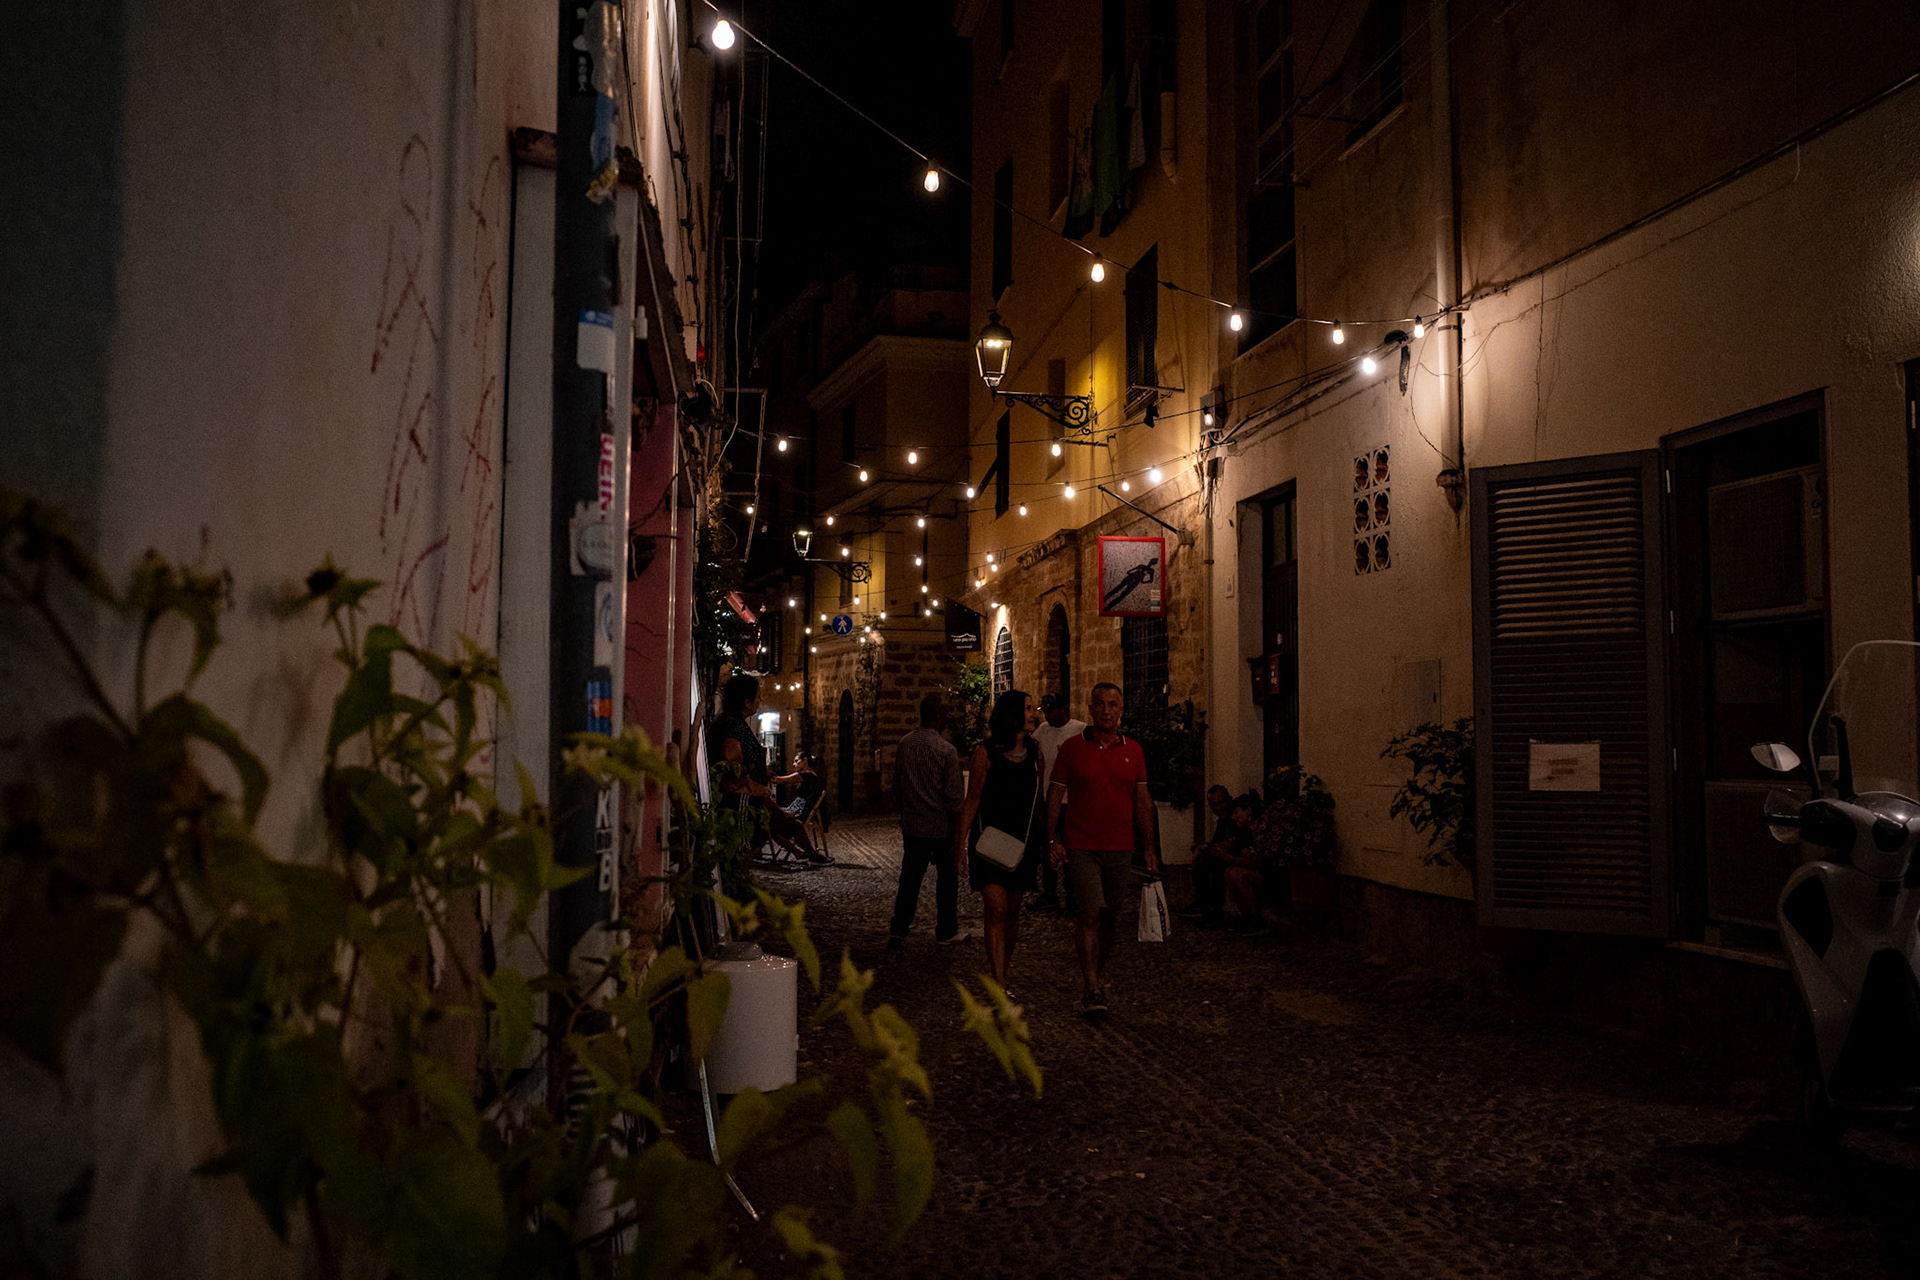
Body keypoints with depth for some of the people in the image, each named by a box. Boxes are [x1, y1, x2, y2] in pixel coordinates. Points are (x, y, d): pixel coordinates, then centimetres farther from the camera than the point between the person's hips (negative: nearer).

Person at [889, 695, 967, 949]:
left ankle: (898, 930, 4)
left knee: (909, 879, 9)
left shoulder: (904, 745, 1)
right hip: (941, 826, -4)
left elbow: (896, 787, 10)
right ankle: (946, 930, 20)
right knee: (946, 879, 11)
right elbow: (953, 795, -13)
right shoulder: (946, 750, -15)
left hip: (912, 825, 4)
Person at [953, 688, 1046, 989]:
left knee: (1012, 911, 10)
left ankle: (1001, 972, 24)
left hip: (1023, 840, 4)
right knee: (996, 910, -12)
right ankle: (999, 986, -13)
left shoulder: (1034, 752, 8)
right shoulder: (986, 753, -6)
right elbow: (971, 801, -3)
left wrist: (1043, 844, 13)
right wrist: (961, 843, -5)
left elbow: (1038, 801, 13)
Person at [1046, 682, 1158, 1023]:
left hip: (1121, 847, 3)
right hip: (1081, 847, -3)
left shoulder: (1133, 751, 8)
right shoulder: (1072, 748, 0)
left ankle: (1099, 974, 28)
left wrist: (1149, 847, 8)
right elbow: (1054, 795, 2)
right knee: (1092, 911, -14)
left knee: (1110, 917, 9)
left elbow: (1142, 800, 11)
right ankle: (1091, 990, -11)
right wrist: (1052, 840, -5)